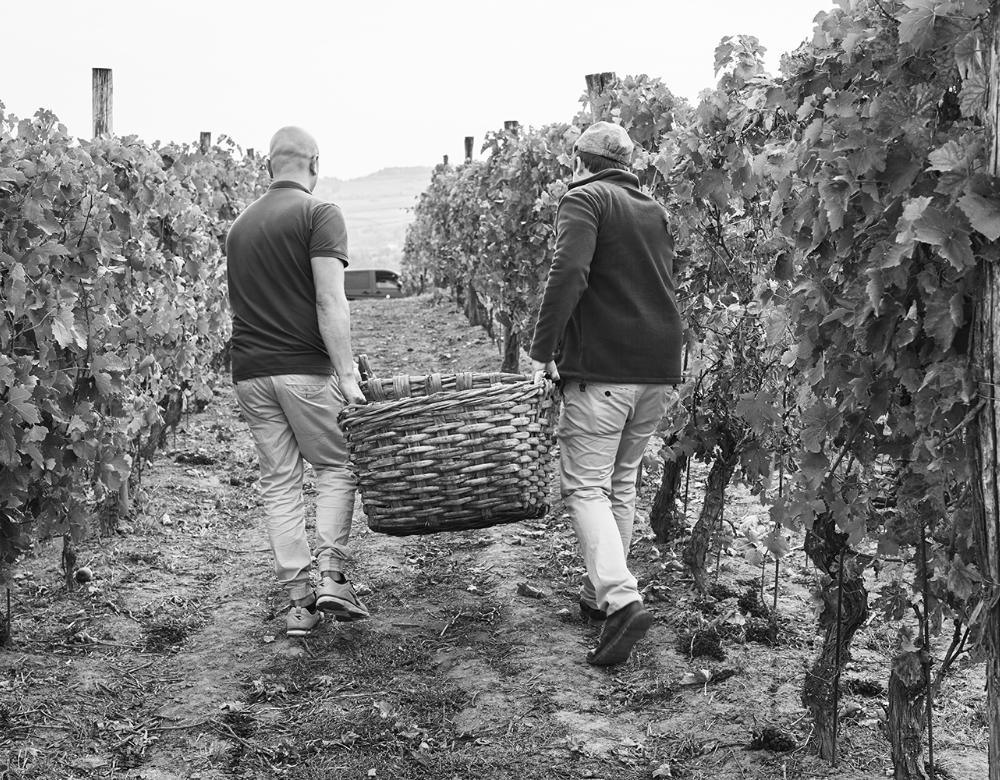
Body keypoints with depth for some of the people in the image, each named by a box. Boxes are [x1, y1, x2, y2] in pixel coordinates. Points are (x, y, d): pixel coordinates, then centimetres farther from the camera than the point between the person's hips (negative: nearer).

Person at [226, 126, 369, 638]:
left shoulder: (240, 223, 15)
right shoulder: (319, 214, -6)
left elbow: (243, 302, 17)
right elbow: (329, 302, -14)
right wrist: (347, 375, -15)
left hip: (249, 371, 5)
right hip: (305, 367, -5)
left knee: (278, 482, 9)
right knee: (336, 466, 10)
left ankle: (298, 599, 9)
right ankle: (331, 577, -2)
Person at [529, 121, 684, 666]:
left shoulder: (584, 199, -4)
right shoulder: (654, 210, 20)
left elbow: (568, 274, -19)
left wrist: (542, 350, -15)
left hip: (602, 366, -7)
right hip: (659, 366, 7)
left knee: (585, 485, -5)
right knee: (622, 481, 18)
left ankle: (621, 599, -20)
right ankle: (601, 592, 26)